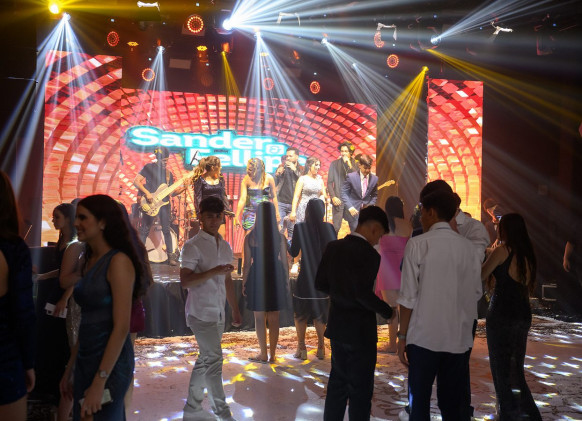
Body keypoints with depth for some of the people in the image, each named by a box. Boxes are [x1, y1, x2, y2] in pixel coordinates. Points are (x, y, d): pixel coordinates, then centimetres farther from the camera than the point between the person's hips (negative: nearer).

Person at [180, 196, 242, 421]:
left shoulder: (225, 247, 12)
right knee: (214, 359, -9)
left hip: (218, 313, 7)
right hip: (201, 313, -7)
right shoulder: (193, 246, -9)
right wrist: (214, 271, -25)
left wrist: (235, 309, 18)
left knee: (205, 360, 12)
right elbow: (185, 281, -16)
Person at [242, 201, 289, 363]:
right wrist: (286, 282, 10)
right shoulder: (280, 237, -3)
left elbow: (247, 264, -6)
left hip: (257, 278, -2)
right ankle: (273, 354, 15)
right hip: (276, 277, 2)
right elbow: (285, 262, 0)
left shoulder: (250, 238, -8)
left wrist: (244, 283, 3)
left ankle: (263, 354, 11)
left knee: (259, 318, 8)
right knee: (274, 319, 10)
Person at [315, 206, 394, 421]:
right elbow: (364, 293, -26)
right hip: (360, 331, -7)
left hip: (336, 327, 7)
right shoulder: (369, 255, -20)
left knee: (337, 384, 19)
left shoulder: (332, 247, 1)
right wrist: (387, 312, -12)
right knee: (360, 390, 7)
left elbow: (320, 283, 4)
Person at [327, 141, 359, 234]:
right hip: (338, 199, -1)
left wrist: (350, 165, -12)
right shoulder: (334, 164, 5)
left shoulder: (355, 164, 8)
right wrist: (333, 197, -6)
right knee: (336, 227, -4)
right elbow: (329, 182, 5)